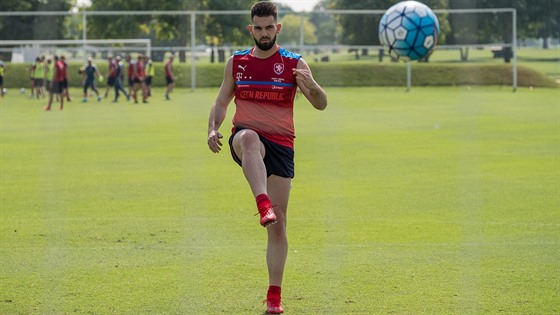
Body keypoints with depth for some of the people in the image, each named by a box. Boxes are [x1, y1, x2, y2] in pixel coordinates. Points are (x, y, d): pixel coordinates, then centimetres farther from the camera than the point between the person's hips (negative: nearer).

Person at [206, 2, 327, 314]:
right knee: (249, 137, -40)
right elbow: (221, 102, 15)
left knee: (279, 222, -2)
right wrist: (213, 129, -6)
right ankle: (263, 205, -57)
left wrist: (311, 86, -28)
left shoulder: (294, 63, 2)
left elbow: (321, 105, -5)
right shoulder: (236, 62, 9)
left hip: (280, 145, 0)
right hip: (246, 139, 0)